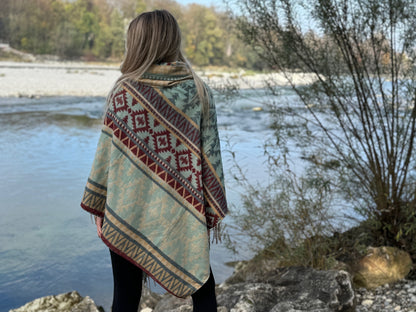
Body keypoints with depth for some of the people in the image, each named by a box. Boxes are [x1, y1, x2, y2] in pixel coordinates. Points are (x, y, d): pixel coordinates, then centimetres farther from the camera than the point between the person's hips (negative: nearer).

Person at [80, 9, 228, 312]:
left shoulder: (124, 91, -8)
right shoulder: (199, 91, -3)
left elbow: (108, 154, -5)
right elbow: (210, 155, -2)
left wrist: (98, 207, 6)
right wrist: (213, 210, 7)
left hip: (129, 211, -1)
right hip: (184, 213, 1)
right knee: (202, 288, 16)